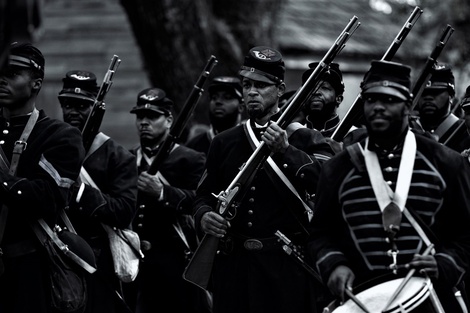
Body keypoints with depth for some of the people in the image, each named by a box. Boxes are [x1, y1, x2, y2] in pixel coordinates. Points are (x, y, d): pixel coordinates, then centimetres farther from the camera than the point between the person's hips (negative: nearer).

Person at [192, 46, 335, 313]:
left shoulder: (304, 138, 2)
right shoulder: (224, 143, 14)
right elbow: (204, 194, 18)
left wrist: (287, 150, -25)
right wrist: (203, 216, -4)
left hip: (287, 263, -3)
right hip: (233, 265, 4)